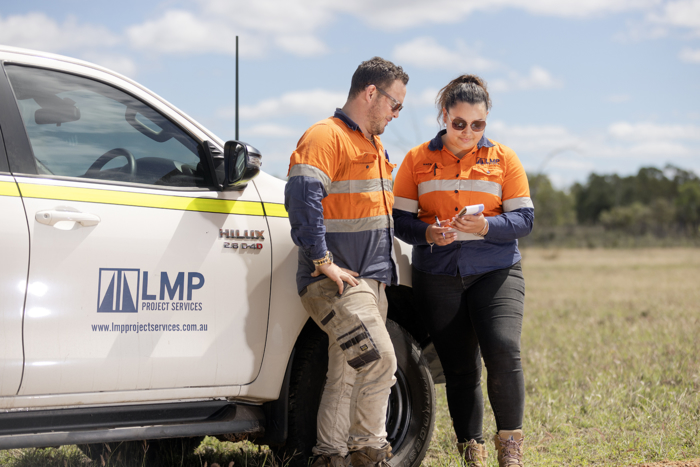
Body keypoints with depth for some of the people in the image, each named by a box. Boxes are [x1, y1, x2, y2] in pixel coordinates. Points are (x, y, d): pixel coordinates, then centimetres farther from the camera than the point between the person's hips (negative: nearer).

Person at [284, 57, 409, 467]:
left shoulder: (375, 146, 20)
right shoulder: (326, 137, -11)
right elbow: (303, 197, -24)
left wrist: (385, 265, 21)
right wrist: (323, 262, -24)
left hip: (371, 280, 9)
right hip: (336, 280, -9)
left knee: (348, 375, 10)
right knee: (379, 358, -18)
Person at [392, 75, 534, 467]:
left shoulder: (503, 158, 6)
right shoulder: (418, 160, 7)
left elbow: (524, 219, 2)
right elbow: (400, 218, 5)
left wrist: (486, 226, -17)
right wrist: (427, 233, -16)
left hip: (496, 272, -1)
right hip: (438, 277, 1)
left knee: (502, 350, -21)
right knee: (458, 368, 4)